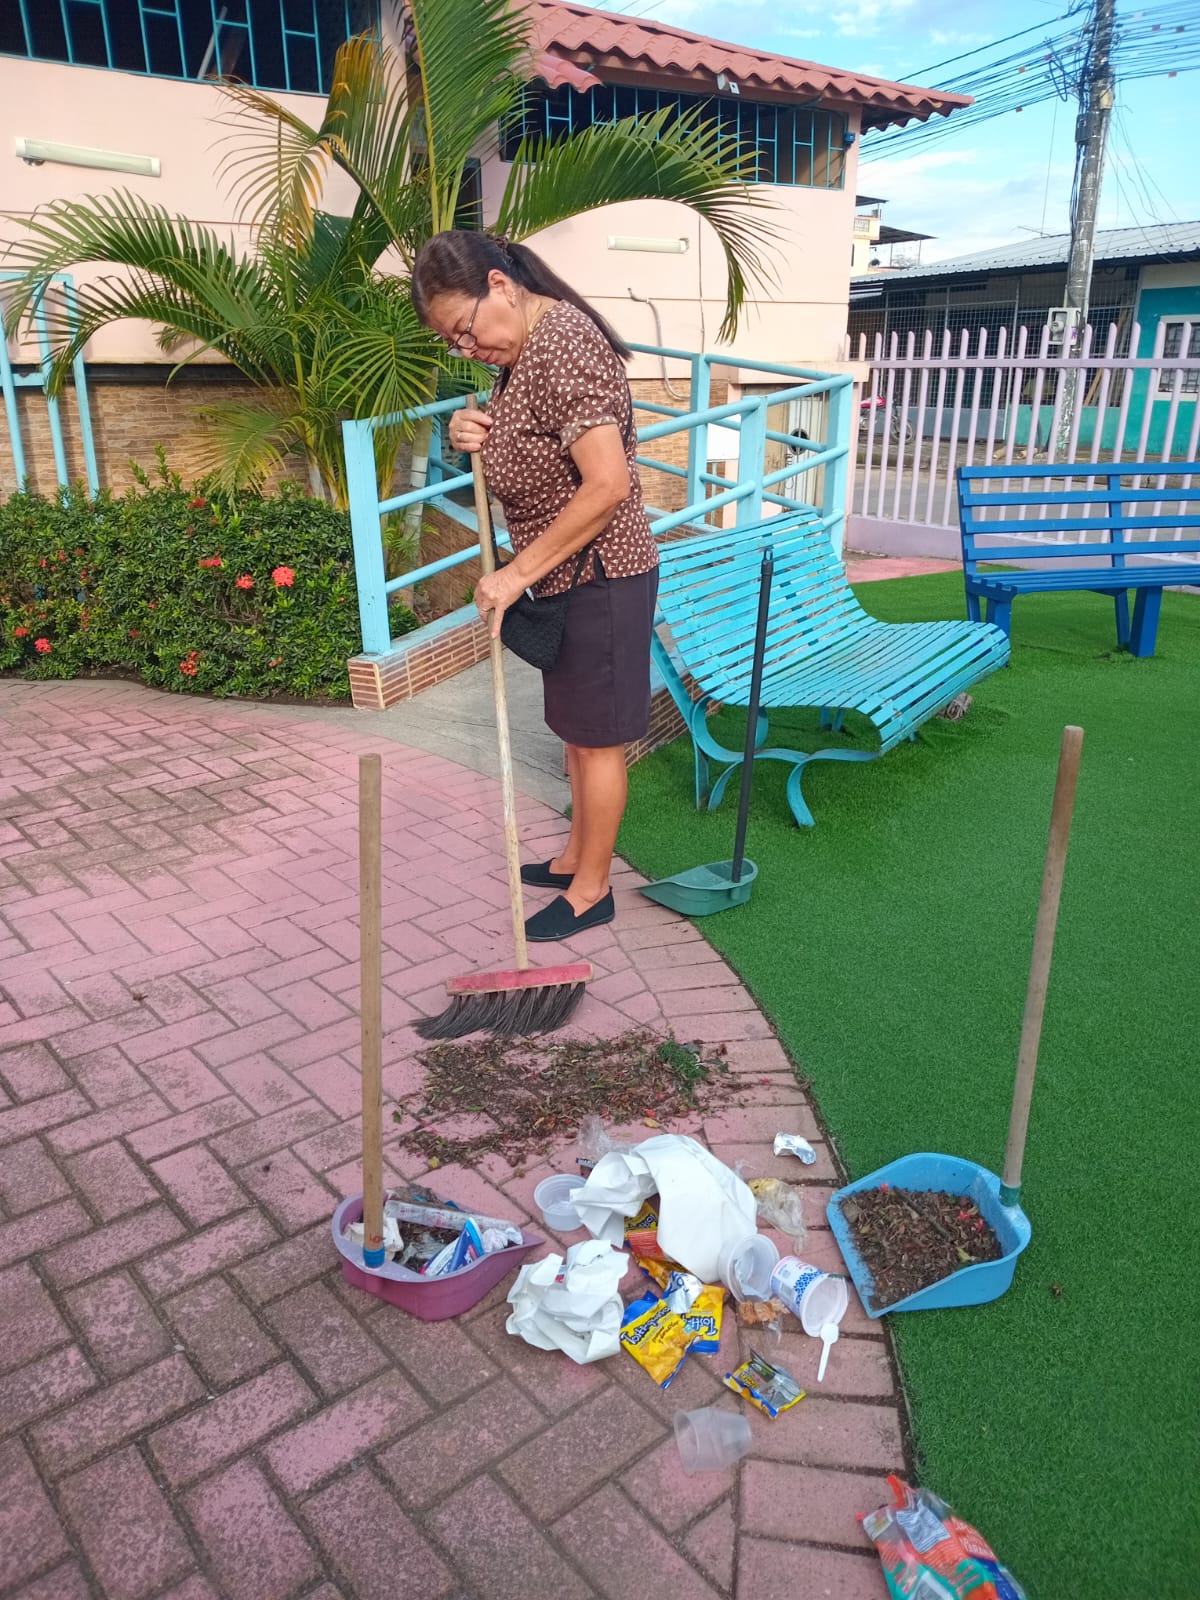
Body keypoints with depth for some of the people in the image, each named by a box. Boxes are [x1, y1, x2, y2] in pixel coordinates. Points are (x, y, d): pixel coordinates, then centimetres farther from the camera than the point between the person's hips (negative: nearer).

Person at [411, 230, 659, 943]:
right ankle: (578, 856, 35)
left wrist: (519, 572, -22)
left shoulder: (560, 348, -22)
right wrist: (481, 436, -3)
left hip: (599, 577, -10)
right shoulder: (531, 344, 10)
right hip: (567, 574, 10)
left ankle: (591, 890, 17)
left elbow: (608, 484, -29)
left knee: (595, 737, 2)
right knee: (577, 728, 19)